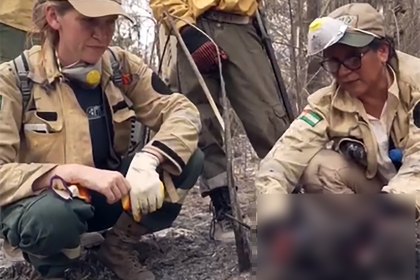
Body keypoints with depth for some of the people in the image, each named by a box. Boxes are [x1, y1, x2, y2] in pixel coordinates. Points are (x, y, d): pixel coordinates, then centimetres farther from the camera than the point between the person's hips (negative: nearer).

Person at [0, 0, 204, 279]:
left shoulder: (121, 65, -7)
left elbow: (182, 110, -11)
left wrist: (148, 159, -31)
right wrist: (75, 172, -37)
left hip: (107, 195, 4)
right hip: (45, 198, -4)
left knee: (189, 160, -16)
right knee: (53, 213, -40)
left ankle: (119, 247, 4)